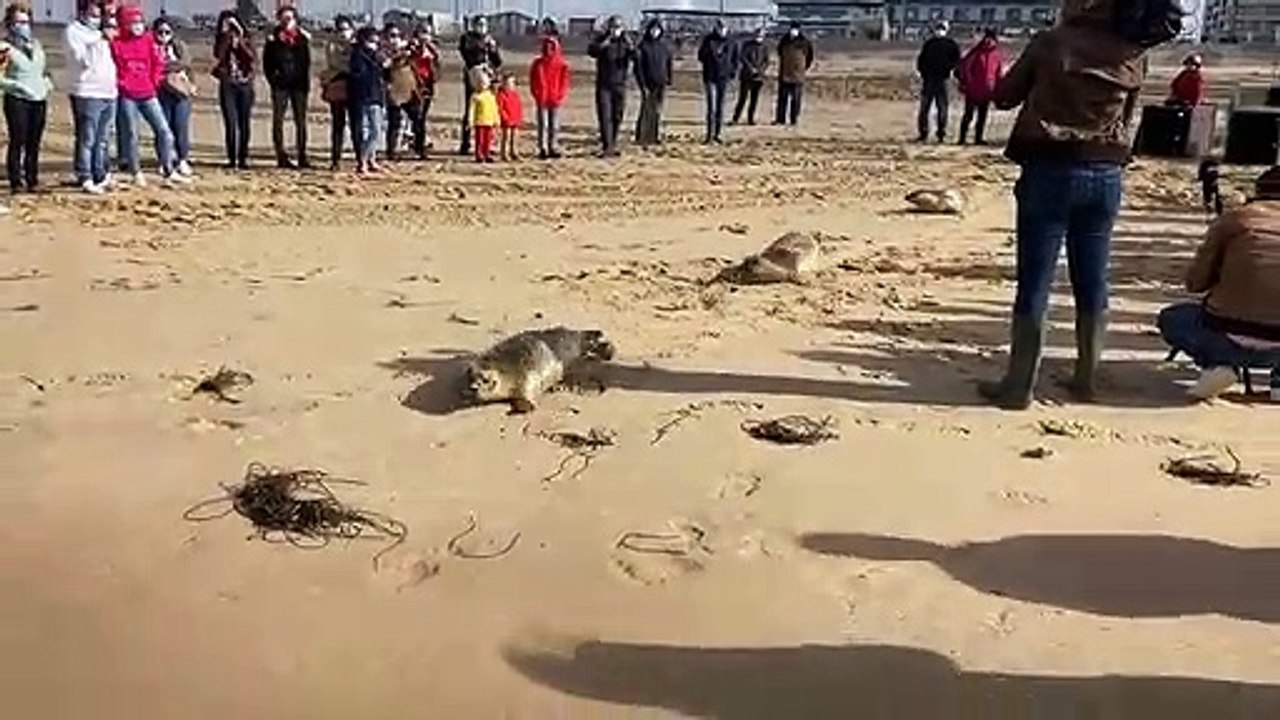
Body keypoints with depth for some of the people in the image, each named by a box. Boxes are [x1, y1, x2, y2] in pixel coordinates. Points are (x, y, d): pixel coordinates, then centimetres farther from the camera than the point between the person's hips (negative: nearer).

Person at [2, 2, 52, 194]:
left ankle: (32, 180, 15)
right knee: (18, 142, -4)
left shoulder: (36, 45, 15)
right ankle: (16, 182, 1)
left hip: (39, 100, 5)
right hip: (17, 101, -5)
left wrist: (47, 83, 12)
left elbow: (44, 69, 28)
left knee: (34, 143, 8)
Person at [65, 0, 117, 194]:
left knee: (103, 140, 9)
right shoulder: (72, 32, -2)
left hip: (109, 93, 7)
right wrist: (100, 40, -17)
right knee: (87, 140, -7)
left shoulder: (98, 32, 21)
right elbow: (83, 59, -14)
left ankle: (101, 176, 14)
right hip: (87, 94, -7)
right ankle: (85, 179, -6)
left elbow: (110, 60, 28)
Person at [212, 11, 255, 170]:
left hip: (245, 85, 0)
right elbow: (218, 57, -11)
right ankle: (231, 158, -2)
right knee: (230, 123, -6)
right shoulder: (220, 41, 10)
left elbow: (252, 57, -10)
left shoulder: (246, 40, 8)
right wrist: (226, 37, -10)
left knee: (244, 123, -1)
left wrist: (239, 40, -12)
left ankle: (243, 158, 4)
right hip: (227, 86, 0)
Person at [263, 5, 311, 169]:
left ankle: (302, 157, 7)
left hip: (299, 84, 1)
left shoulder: (302, 38, 8)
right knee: (278, 120, -2)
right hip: (280, 85, -1)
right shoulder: (273, 39, 4)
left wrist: (306, 82, 2)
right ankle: (281, 157, 0)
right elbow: (267, 63, 4)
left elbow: (307, 62, 10)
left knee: (300, 121, 2)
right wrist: (272, 79, -7)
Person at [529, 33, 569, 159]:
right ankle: (542, 149, -1)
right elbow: (533, 82, 1)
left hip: (555, 100, 2)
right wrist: (538, 95, -9)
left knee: (554, 126, 7)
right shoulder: (538, 63, 1)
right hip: (542, 100, -2)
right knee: (543, 125, -3)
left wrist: (561, 96, -7)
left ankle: (553, 148, 15)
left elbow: (564, 81, 4)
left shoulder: (562, 64, 4)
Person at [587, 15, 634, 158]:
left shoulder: (625, 41, 6)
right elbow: (591, 51, -19)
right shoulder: (601, 39, 1)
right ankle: (607, 147, -13)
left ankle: (613, 145, 20)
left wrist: (629, 44, -24)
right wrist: (607, 40, -25)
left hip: (620, 85, 2)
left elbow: (636, 57, -9)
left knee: (617, 117, 7)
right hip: (603, 85, -2)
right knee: (605, 117, -10)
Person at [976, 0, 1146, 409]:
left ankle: (1019, 385, 2)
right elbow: (1125, 117, 16)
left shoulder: (1050, 43, -6)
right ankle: (1087, 379, 19)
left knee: (1034, 281, -1)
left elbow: (1004, 97, 4)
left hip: (1050, 171, -3)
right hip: (1106, 176, 4)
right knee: (1092, 281, 11)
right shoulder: (1132, 56, 3)